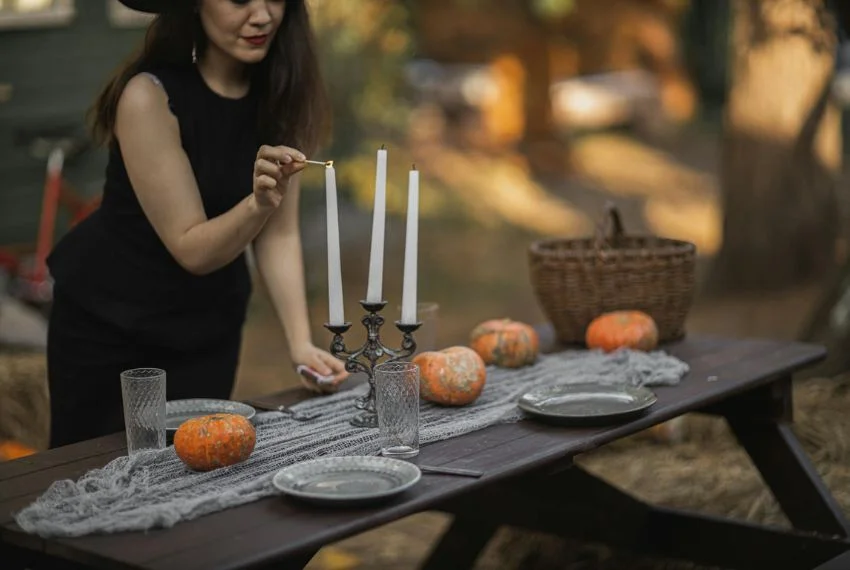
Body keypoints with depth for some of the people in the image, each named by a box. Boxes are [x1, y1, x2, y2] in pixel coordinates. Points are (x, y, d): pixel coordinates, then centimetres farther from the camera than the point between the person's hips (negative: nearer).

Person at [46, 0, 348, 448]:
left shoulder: (278, 90, -9)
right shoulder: (150, 96, -25)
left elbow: (278, 234, -10)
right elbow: (191, 248, -23)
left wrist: (300, 343, -20)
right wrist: (258, 201, -41)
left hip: (210, 324, 4)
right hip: (108, 321, -4)